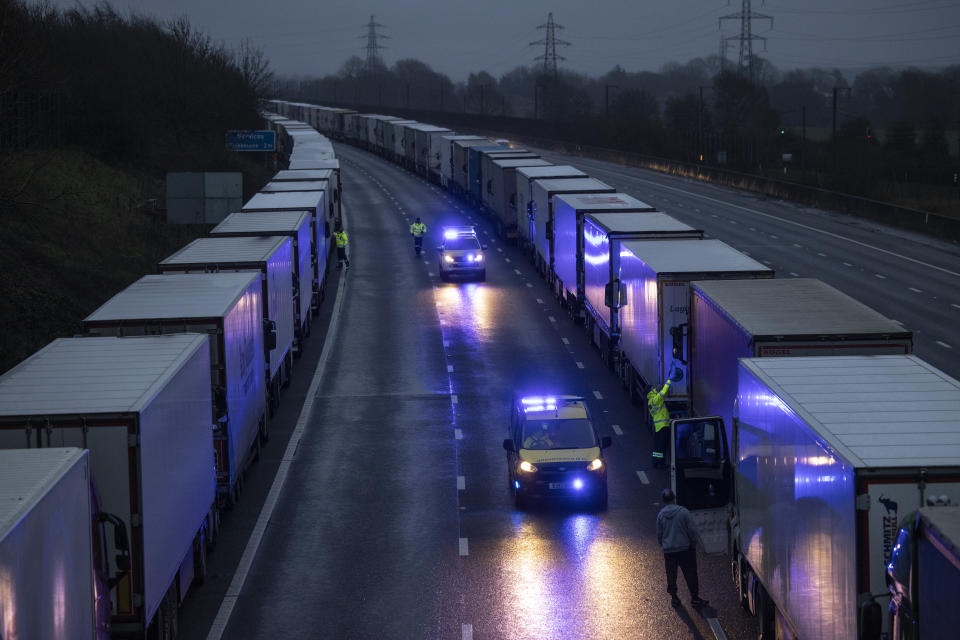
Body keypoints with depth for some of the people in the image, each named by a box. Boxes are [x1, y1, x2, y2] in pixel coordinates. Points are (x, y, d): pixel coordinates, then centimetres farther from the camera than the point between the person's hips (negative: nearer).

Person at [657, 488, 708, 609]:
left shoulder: (660, 515, -3)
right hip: (685, 548, -2)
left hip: (668, 550, 2)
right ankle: (694, 597, 9)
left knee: (671, 575, 14)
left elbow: (659, 534, 7)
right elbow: (692, 530, -9)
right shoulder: (683, 512, -12)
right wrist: (694, 544, 6)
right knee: (690, 573, 7)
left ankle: (674, 597, 18)